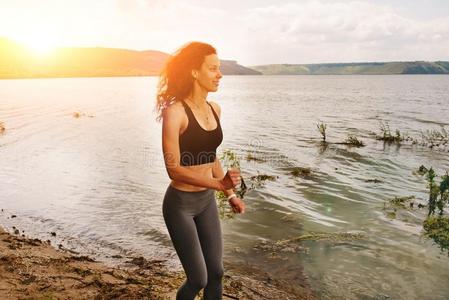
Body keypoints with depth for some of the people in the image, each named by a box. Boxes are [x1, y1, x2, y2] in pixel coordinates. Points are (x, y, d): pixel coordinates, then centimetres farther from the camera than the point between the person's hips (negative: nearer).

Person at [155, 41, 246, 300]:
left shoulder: (215, 109, 2)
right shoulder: (175, 112, -19)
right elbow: (173, 169, -22)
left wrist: (230, 194, 14)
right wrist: (219, 183, -32)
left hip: (207, 201, 6)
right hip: (181, 204, -6)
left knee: (216, 273, 15)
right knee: (198, 279, 4)